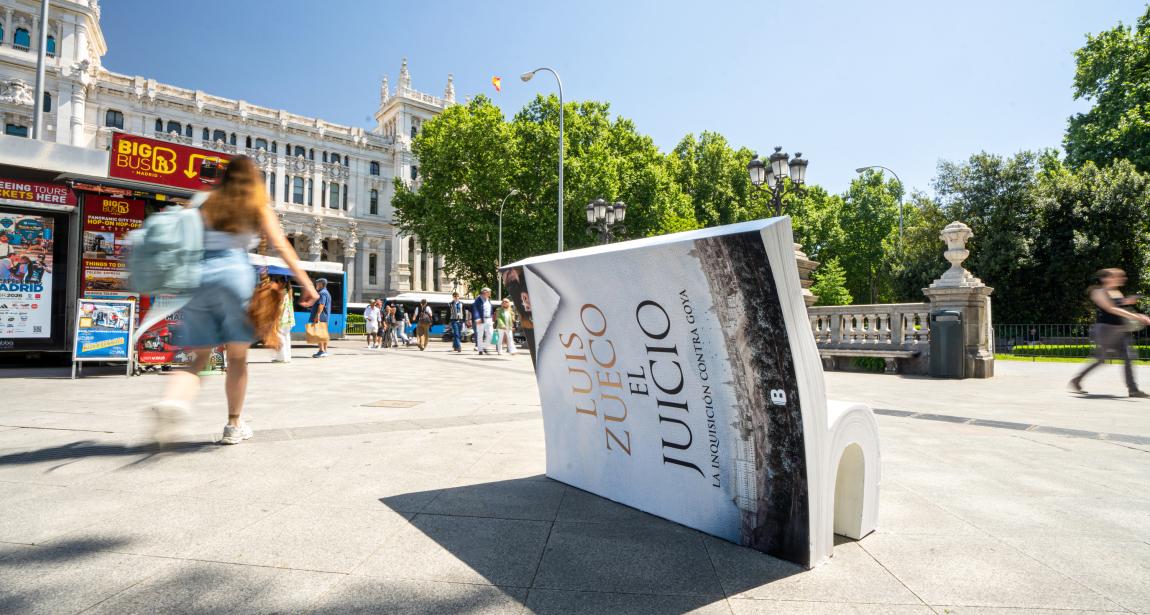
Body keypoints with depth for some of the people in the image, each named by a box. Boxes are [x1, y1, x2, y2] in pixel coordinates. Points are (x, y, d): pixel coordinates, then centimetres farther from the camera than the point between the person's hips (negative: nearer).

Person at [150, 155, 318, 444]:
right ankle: (234, 425, 14)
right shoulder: (258, 208, 10)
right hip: (234, 271, -3)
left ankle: (172, 400, -22)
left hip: (197, 274, 3)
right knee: (237, 356, 8)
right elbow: (281, 246, -2)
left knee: (200, 357, 8)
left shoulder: (207, 205, 20)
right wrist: (306, 283, -7)